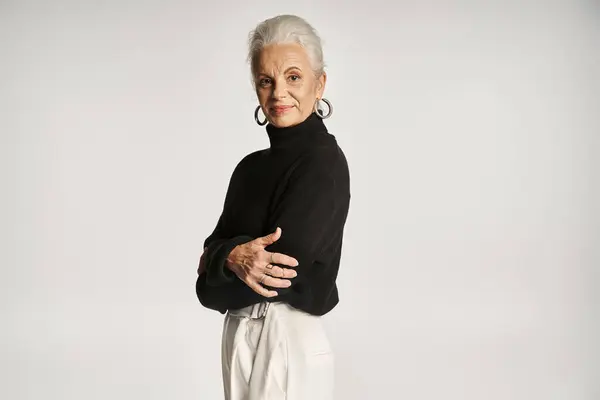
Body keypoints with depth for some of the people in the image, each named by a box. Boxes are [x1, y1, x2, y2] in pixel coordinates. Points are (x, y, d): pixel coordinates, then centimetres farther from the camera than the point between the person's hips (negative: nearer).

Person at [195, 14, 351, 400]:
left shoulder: (324, 162, -13)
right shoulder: (251, 166, 11)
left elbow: (279, 269, -19)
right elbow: (214, 247, 3)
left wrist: (220, 260, -5)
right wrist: (233, 258, -17)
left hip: (288, 345, -7)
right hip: (239, 340, 7)